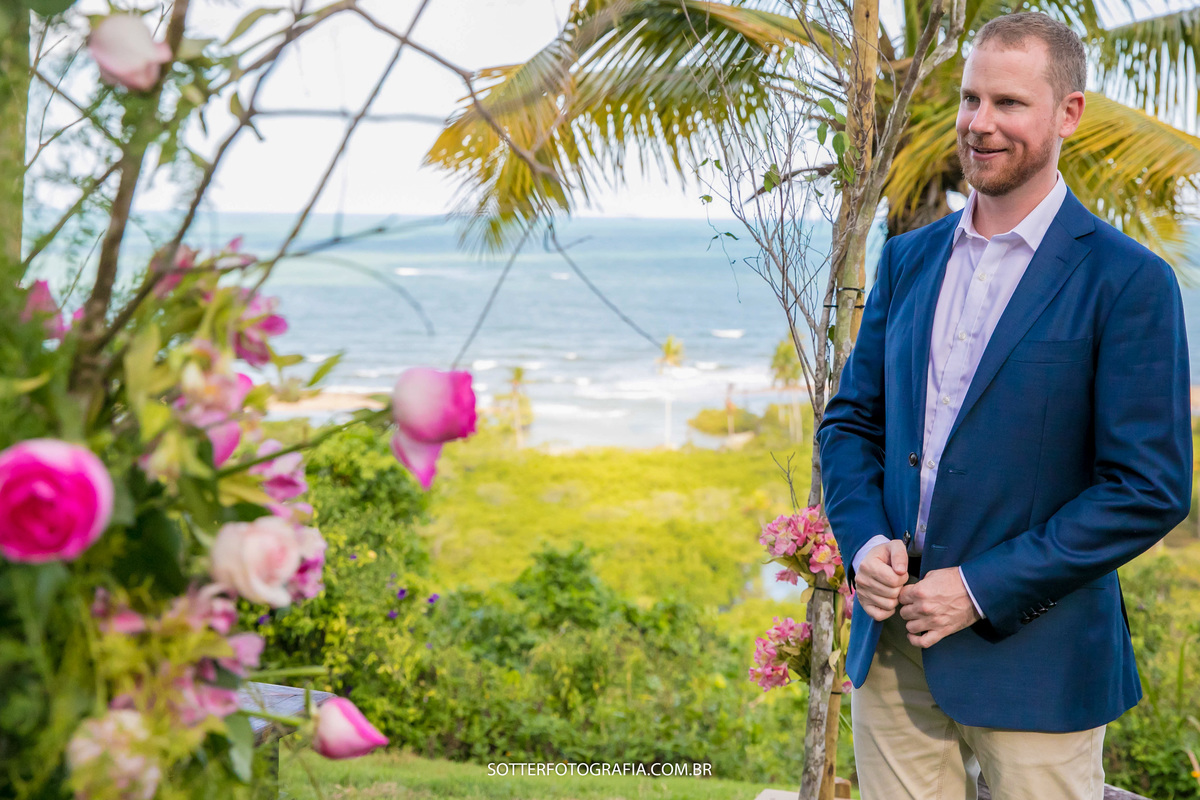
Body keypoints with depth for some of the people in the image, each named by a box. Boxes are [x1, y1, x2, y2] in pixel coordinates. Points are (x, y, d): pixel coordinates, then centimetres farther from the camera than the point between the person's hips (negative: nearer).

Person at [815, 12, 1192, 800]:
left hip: (1032, 665, -4)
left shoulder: (1128, 281, -8)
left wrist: (981, 589, -14)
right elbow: (851, 420, 14)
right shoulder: (909, 258, 10)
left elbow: (1152, 490, -12)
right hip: (891, 651, 5)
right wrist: (862, 542, -5)